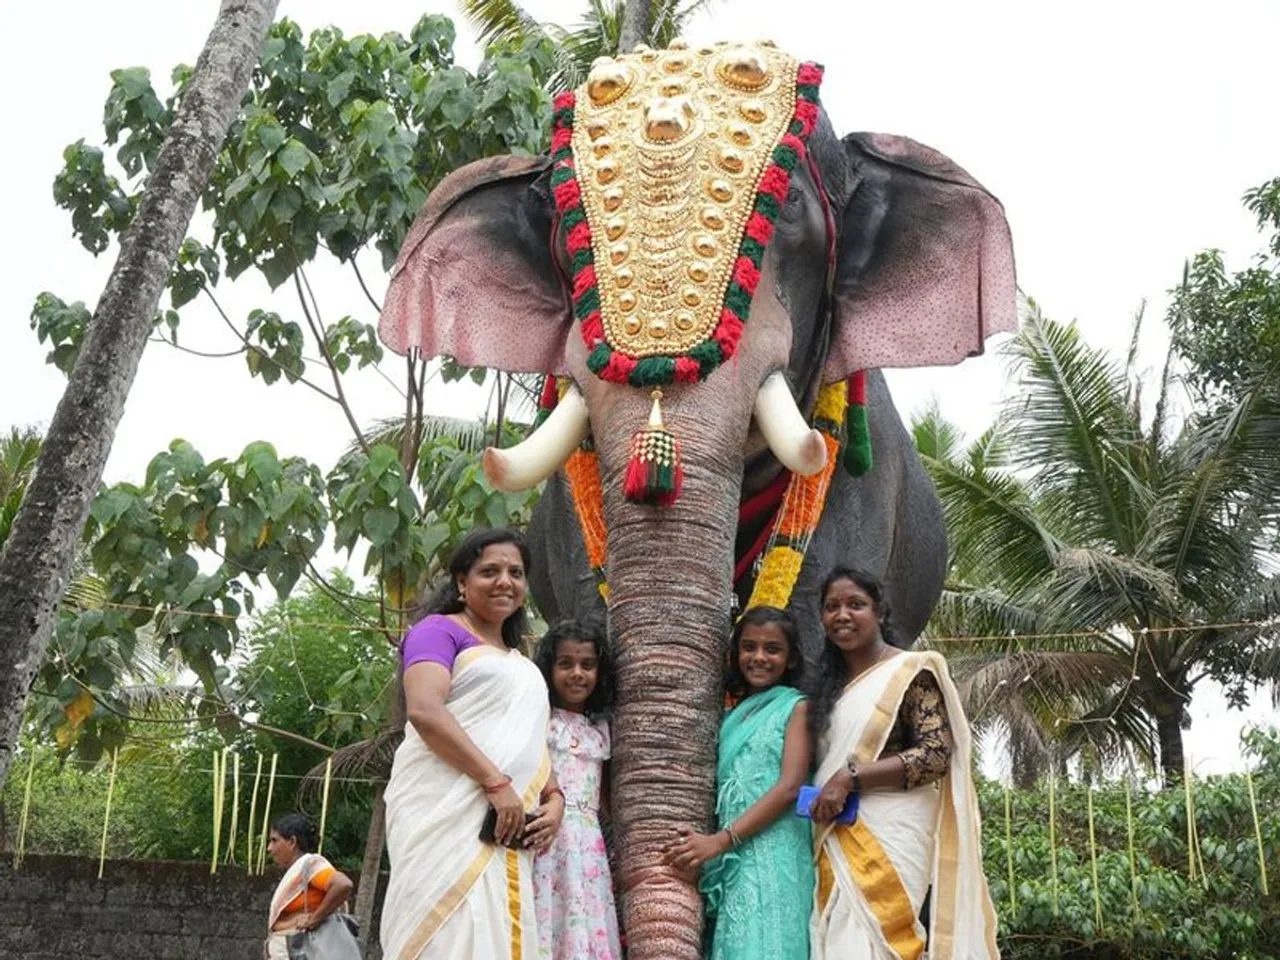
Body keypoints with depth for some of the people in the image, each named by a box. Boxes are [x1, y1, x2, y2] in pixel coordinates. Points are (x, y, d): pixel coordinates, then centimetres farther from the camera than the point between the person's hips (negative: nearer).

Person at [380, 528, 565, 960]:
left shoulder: (523, 665, 26)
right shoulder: (440, 631, 2)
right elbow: (424, 711, -14)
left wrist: (554, 798, 3)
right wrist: (496, 783, -19)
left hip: (506, 828, 7)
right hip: (445, 812, -7)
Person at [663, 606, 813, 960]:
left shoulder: (795, 707, 2)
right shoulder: (733, 715, 18)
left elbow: (790, 787, -10)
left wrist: (720, 840, -16)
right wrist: (713, 843, -2)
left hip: (772, 852, -5)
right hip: (730, 859, 5)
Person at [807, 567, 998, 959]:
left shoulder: (910, 671, -1)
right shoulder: (830, 686, 20)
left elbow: (937, 753, -11)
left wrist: (849, 777, -16)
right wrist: (820, 796, 5)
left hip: (888, 834, -6)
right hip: (835, 839, 6)